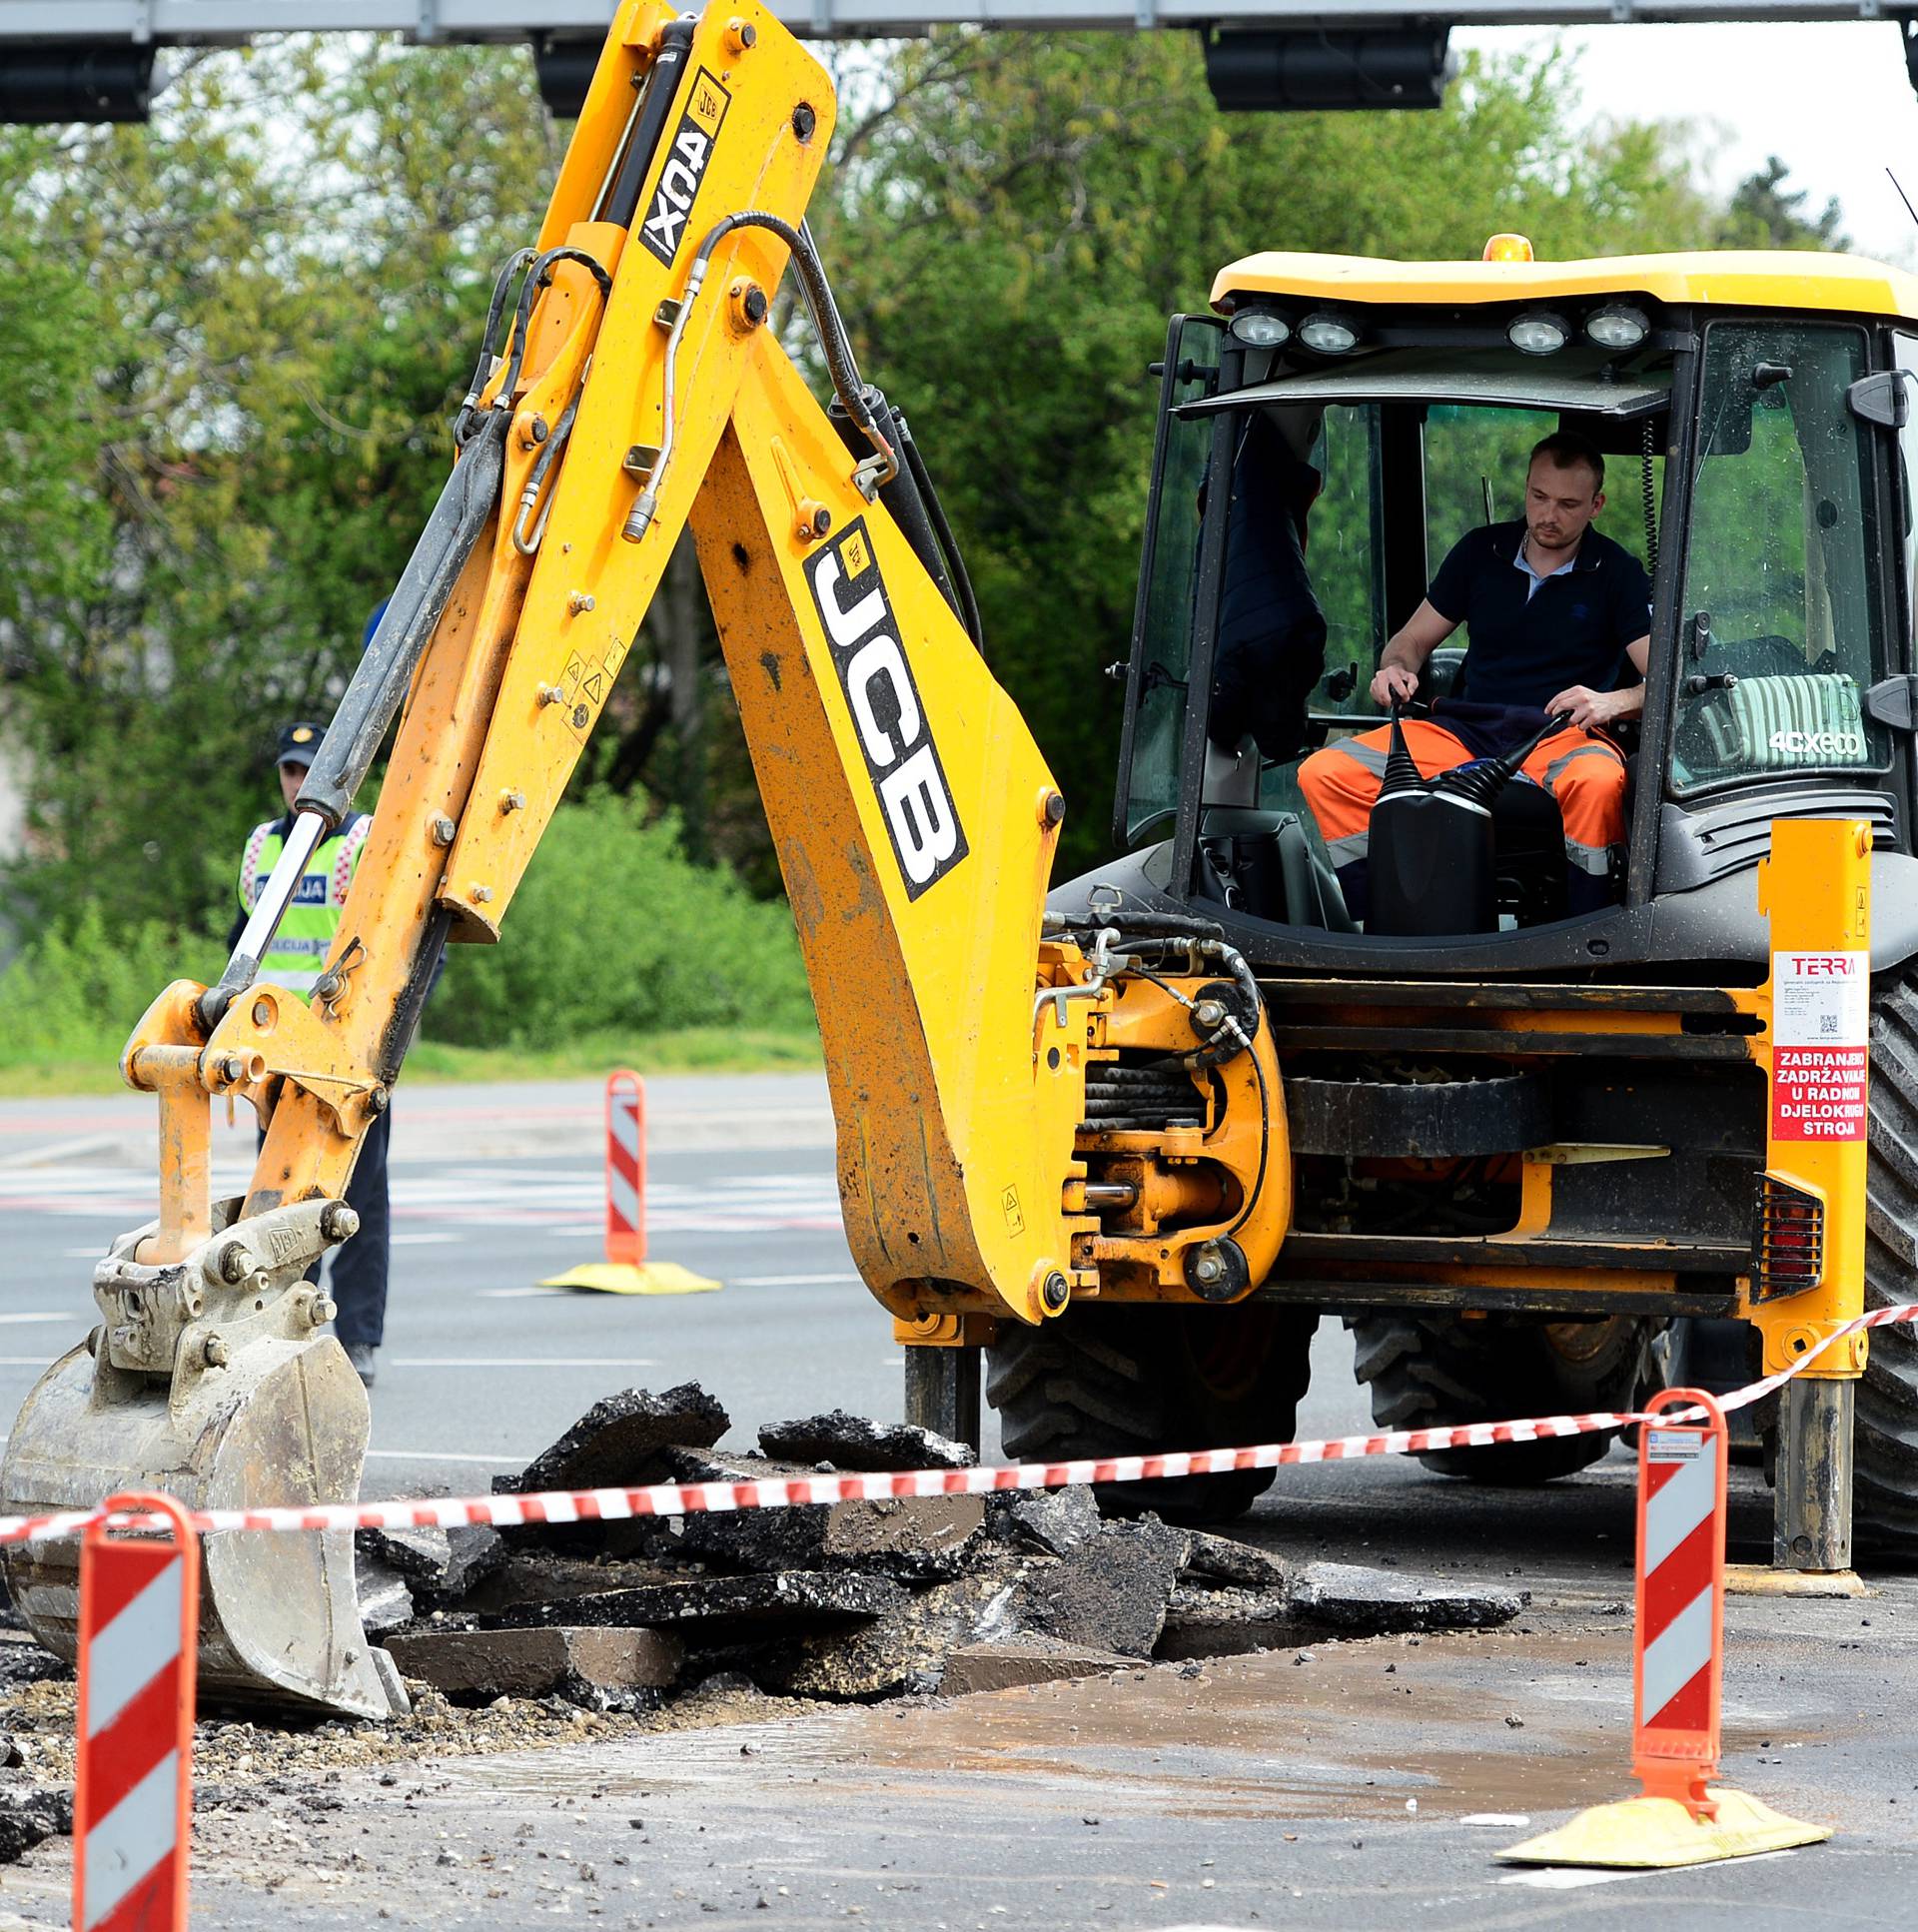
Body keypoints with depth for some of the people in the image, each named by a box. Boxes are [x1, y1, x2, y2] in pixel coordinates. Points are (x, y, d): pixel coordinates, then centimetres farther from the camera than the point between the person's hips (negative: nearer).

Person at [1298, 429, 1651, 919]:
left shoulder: (1618, 574, 4)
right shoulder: (1481, 552, 14)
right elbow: (1412, 640, 22)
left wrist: (1615, 702, -26)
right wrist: (1396, 669, -3)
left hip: (1562, 735, -4)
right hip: (1465, 729, 4)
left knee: (1598, 784, -43)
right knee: (1323, 773, -18)